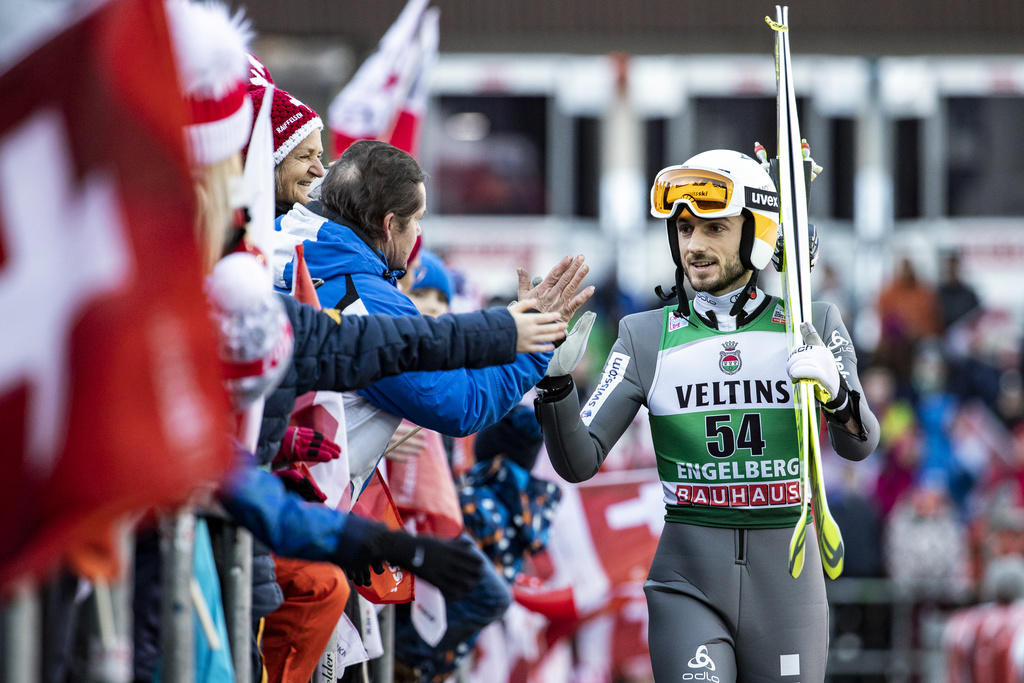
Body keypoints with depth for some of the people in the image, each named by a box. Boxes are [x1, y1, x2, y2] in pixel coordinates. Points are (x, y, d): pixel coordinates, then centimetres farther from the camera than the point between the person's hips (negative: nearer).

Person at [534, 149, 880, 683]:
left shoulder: (810, 328, 4)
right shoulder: (646, 338, 4)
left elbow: (859, 445, -6)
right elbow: (580, 462, -2)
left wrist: (836, 393, -27)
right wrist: (555, 381, -20)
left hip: (786, 583, 1)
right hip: (689, 584, -1)